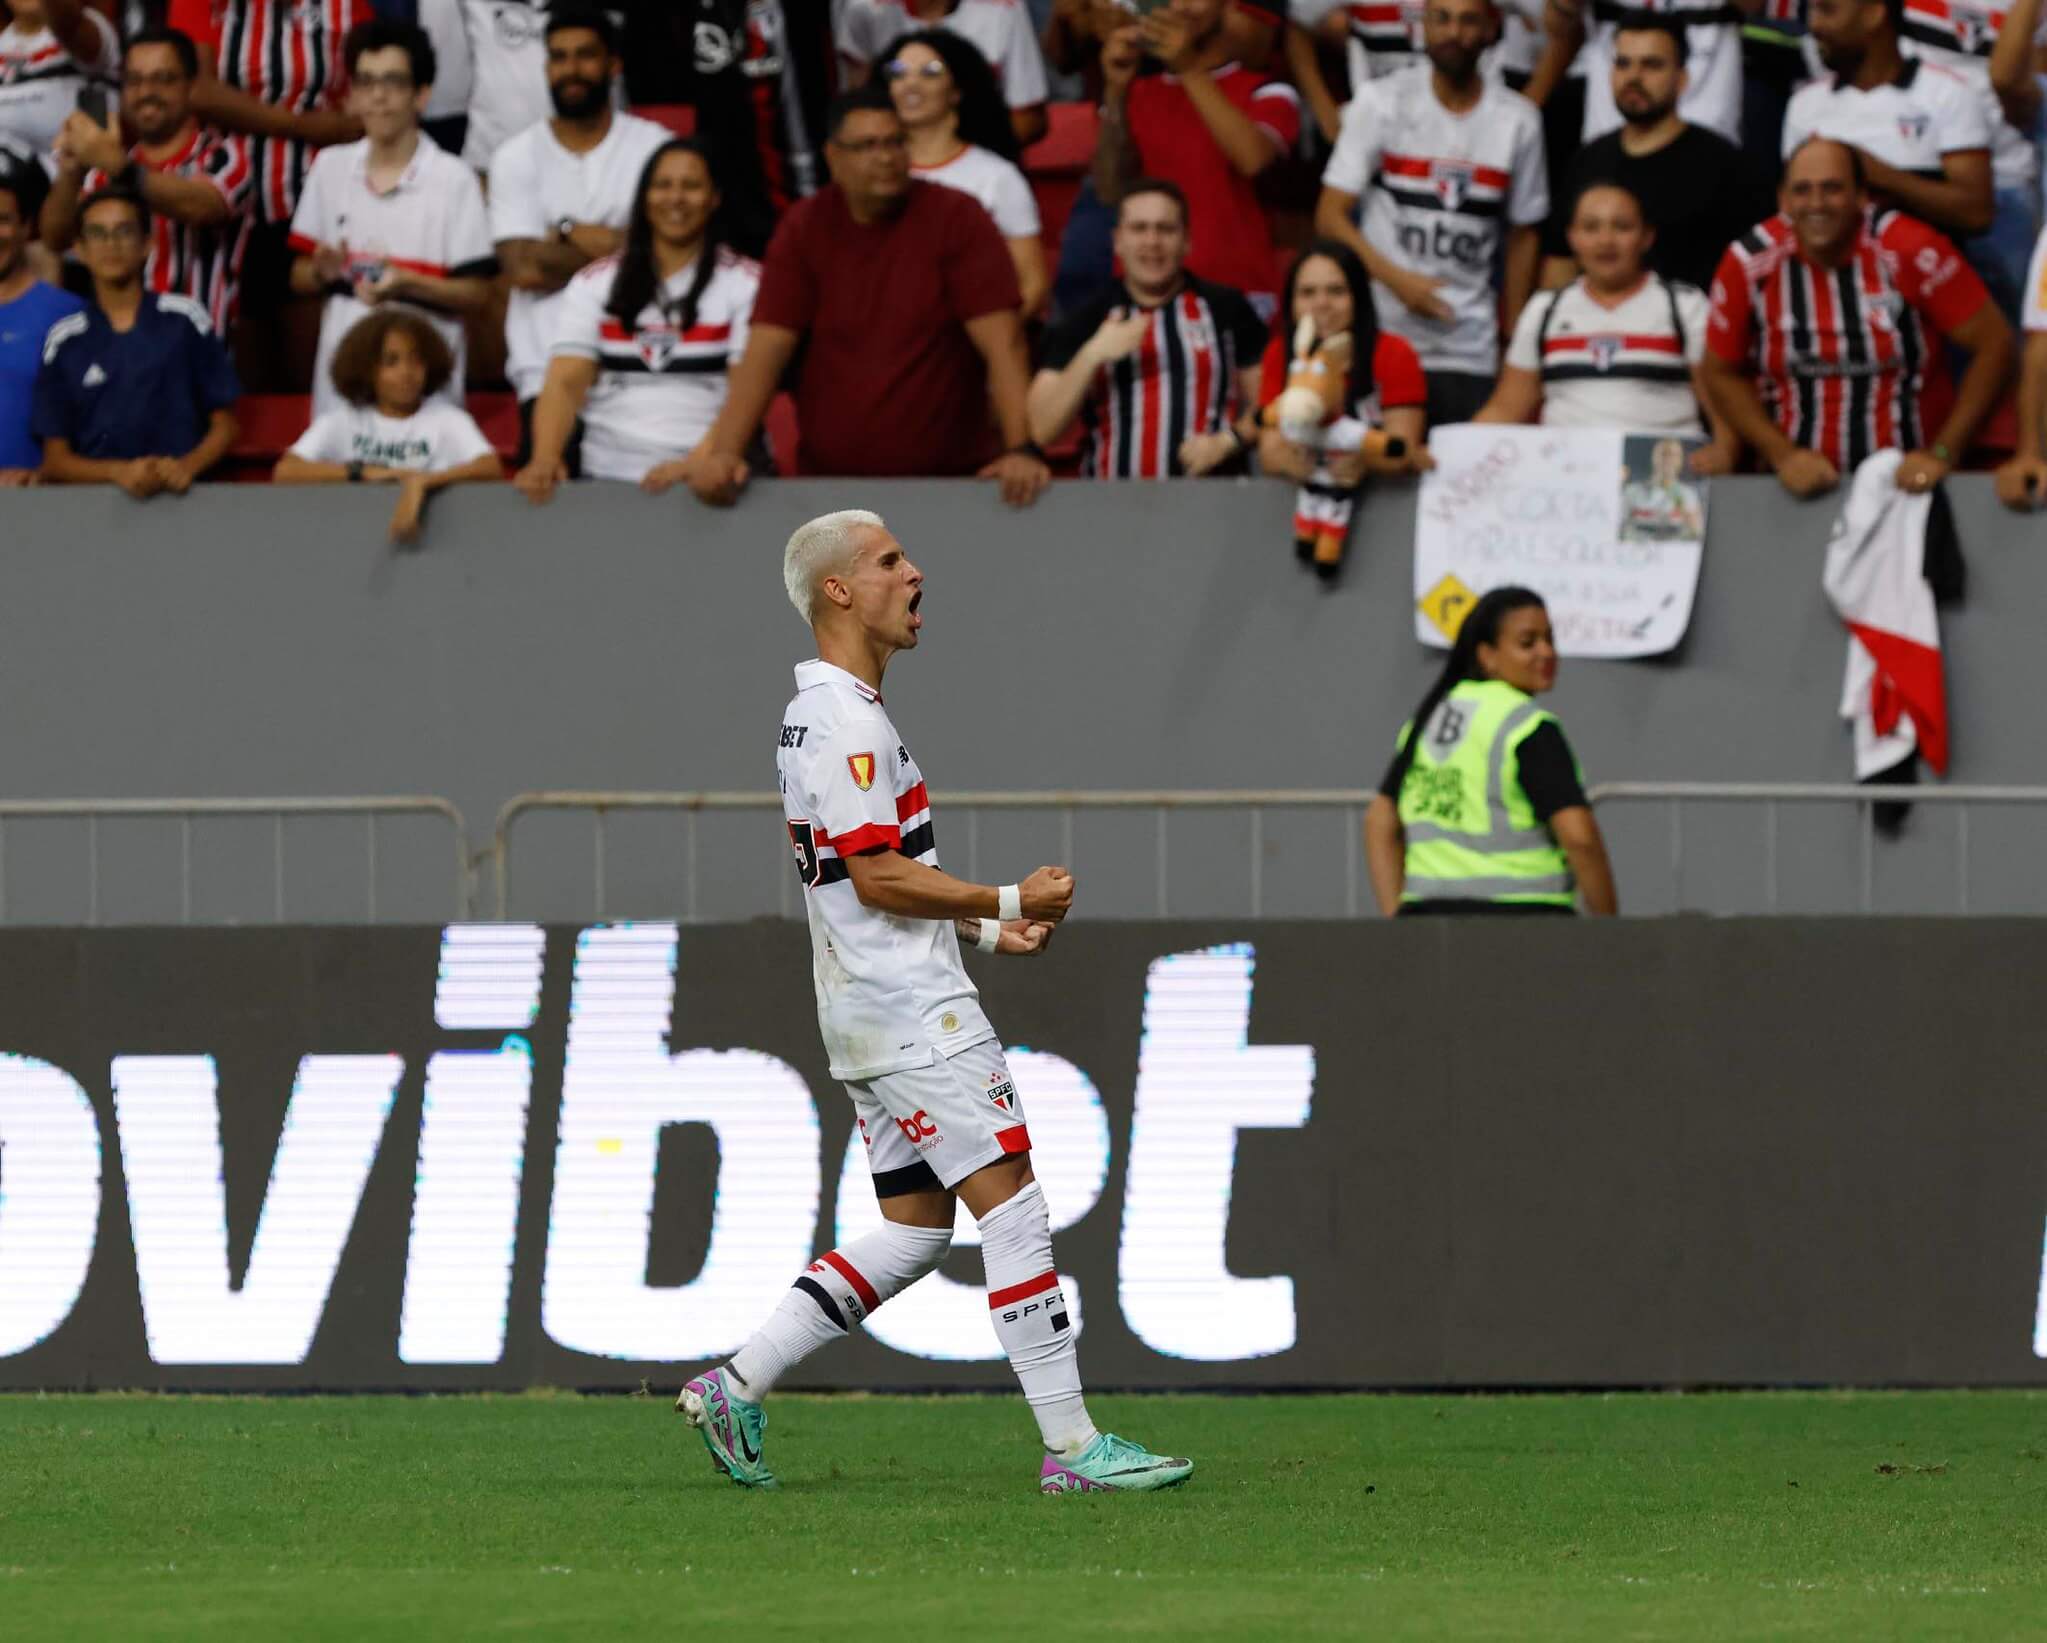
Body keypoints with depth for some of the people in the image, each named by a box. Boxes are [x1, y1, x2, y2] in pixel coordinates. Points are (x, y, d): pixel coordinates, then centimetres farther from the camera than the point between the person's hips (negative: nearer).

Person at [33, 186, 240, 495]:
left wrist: (188, 466, -9)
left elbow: (224, 427, 11)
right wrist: (119, 472, -11)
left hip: (179, 494, -1)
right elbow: (56, 461, 7)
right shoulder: (64, 341, 10)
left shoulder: (183, 320, 8)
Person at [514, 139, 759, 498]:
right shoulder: (594, 284, 13)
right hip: (610, 474, 3)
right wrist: (545, 459, -16)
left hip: (707, 478, -3)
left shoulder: (746, 284, 5)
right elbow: (565, 384, 3)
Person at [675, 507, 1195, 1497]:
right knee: (1014, 1208, -8)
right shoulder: (847, 721, -15)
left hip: (866, 1012, 10)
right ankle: (1071, 1446, -8)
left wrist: (985, 929, 19)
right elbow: (879, 876, -20)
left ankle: (735, 1388, 9)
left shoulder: (815, 714, 18)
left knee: (913, 1230, 11)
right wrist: (1012, 902, -13)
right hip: (913, 1015, -10)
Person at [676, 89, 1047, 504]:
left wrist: (1022, 451, -25)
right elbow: (766, 352, -2)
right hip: (829, 484, 2)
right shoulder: (805, 228, 4)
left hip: (948, 482, -2)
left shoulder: (956, 218, -4)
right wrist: (724, 453, -18)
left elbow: (1003, 345, -11)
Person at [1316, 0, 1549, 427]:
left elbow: (1523, 235, 12)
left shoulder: (1518, 121, 6)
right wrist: (1396, 279, -13)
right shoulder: (1381, 103, 1)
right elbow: (1330, 216, -1)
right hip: (1382, 339, -1)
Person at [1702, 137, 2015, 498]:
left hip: (1905, 478, -2)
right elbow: (1722, 373, 9)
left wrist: (1943, 454, -7)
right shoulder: (1749, 262, -3)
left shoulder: (1910, 251, -10)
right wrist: (1782, 455, -4)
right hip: (1802, 481, 2)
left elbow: (1993, 345, -3)